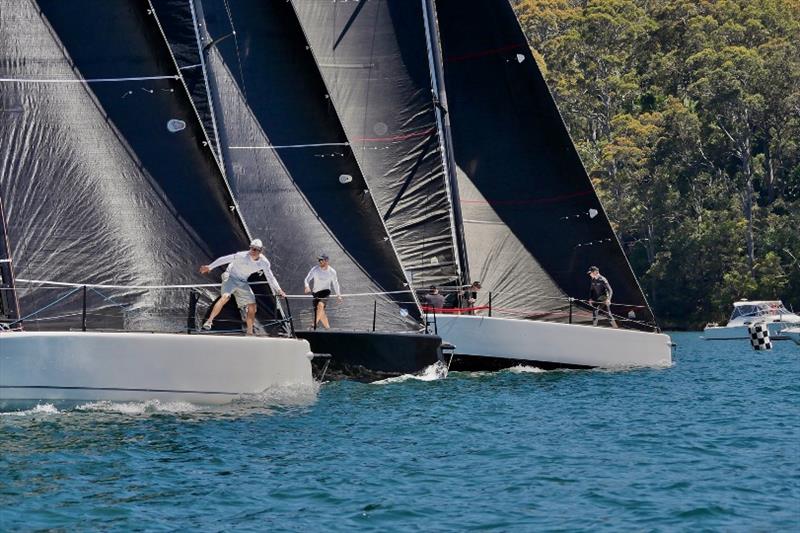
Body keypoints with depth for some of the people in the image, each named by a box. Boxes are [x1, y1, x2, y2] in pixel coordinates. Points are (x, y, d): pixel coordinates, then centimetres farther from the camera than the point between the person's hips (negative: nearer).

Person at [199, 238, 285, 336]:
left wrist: (278, 290, 2)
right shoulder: (242, 256, -26)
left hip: (242, 282, 5)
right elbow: (224, 259, -20)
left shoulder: (264, 262, -11)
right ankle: (209, 322, -28)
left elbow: (270, 277, 3)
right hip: (230, 277, -5)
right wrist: (210, 267, -17)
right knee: (225, 297, -31)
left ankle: (250, 332, 9)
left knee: (252, 306, -4)